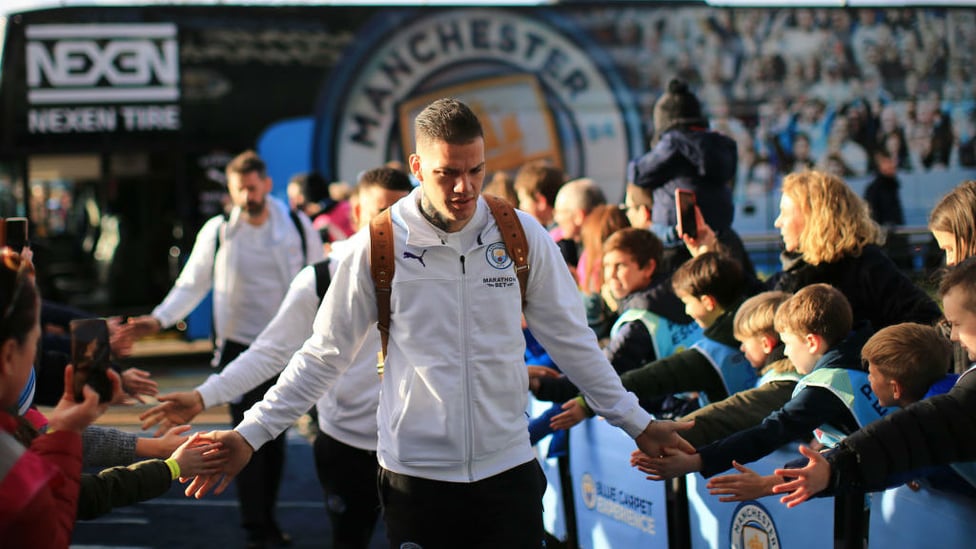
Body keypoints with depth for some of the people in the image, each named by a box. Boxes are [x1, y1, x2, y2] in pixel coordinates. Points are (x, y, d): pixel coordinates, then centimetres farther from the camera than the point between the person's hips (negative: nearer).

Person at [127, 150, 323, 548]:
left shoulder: (297, 226, -2)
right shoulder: (217, 231, -5)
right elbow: (191, 285, 2)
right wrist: (159, 319, -11)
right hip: (239, 346, -1)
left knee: (276, 436, 10)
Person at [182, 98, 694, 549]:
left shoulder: (522, 235, -2)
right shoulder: (377, 246, -6)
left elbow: (571, 341, 7)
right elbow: (322, 355, 0)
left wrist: (637, 423, 7)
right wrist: (250, 434, -5)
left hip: (508, 468, 1)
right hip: (415, 475, -1)